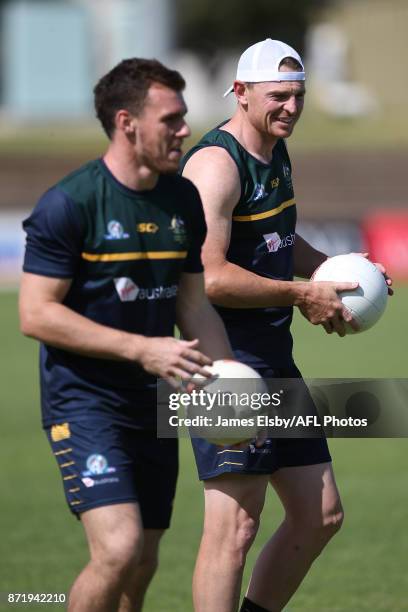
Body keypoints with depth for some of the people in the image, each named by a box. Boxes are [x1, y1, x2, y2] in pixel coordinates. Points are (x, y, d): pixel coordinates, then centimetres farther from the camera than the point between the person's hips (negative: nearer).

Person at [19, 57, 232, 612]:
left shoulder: (184, 201, 7)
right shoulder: (70, 203, -14)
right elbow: (36, 315, -16)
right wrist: (142, 348, -20)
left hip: (153, 403, 7)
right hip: (84, 403, -7)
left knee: (142, 565, 9)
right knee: (119, 548, -20)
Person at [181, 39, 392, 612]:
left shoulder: (276, 154, 16)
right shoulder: (217, 164, -15)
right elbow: (209, 276, -24)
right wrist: (301, 295, -18)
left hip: (273, 361, 10)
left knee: (321, 516, 12)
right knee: (235, 525, -11)